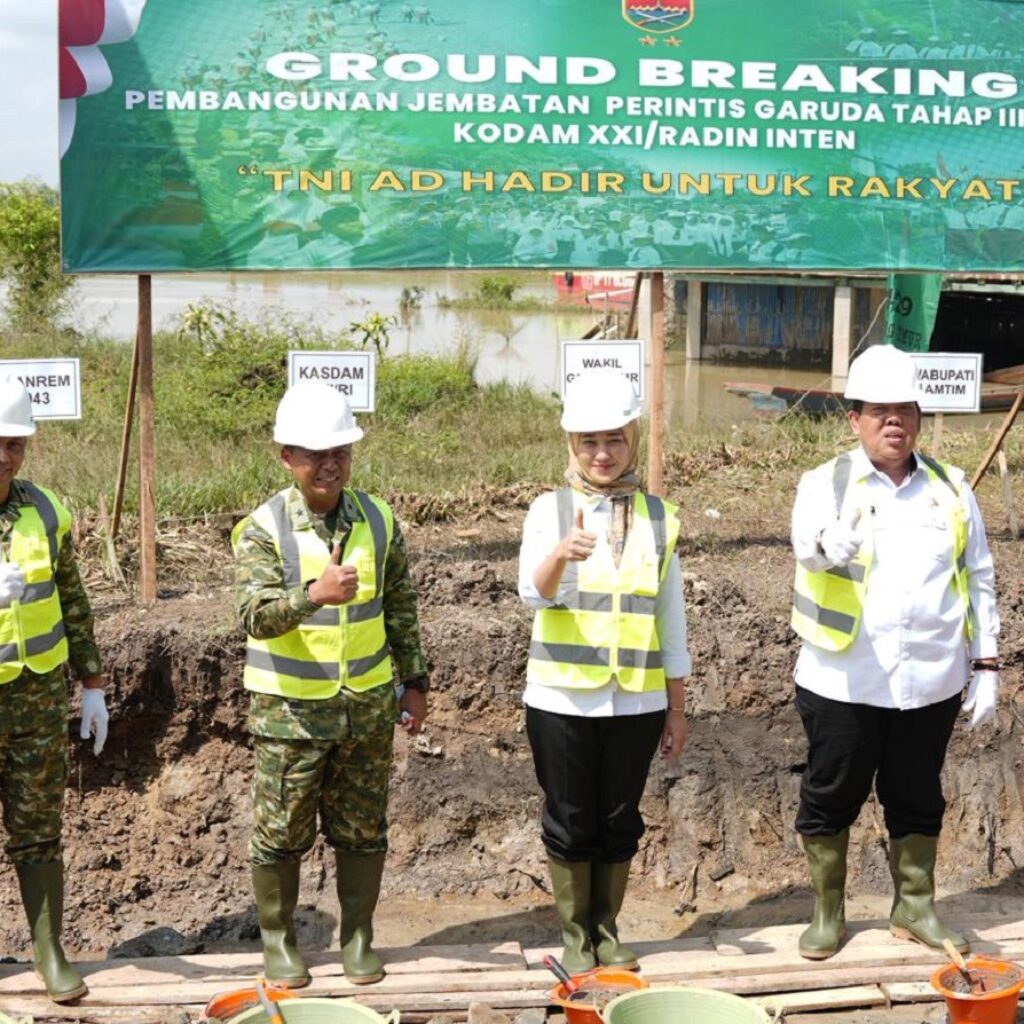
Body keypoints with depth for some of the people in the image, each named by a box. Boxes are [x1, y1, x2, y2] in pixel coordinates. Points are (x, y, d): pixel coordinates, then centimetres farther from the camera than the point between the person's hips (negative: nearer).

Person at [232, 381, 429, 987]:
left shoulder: (378, 520, 0)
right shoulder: (264, 528, -11)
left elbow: (402, 609, 8)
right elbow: (256, 615, -23)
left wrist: (414, 681, 8)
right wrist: (315, 595, -40)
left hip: (368, 706, 3)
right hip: (291, 710, -3)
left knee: (363, 831, 11)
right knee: (282, 833, 8)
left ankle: (359, 937, 28)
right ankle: (279, 941, 26)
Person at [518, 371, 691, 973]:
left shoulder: (658, 517, 3)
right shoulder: (551, 510, -4)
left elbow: (672, 618, 7)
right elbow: (534, 591, -21)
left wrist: (677, 709, 7)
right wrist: (561, 554, -43)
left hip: (637, 701, 2)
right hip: (563, 698, -2)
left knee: (620, 822, 11)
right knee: (571, 823, 7)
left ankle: (607, 930, 28)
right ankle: (576, 936, 23)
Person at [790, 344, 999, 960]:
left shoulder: (951, 489, 7)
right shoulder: (827, 485, -4)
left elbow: (979, 579, 10)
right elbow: (807, 540, -26)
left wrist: (986, 666, 6)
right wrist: (831, 543, -50)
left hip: (931, 681, 3)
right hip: (844, 681, -2)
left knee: (917, 799, 14)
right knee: (831, 798, 8)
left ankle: (916, 908, 31)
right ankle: (828, 915, 24)